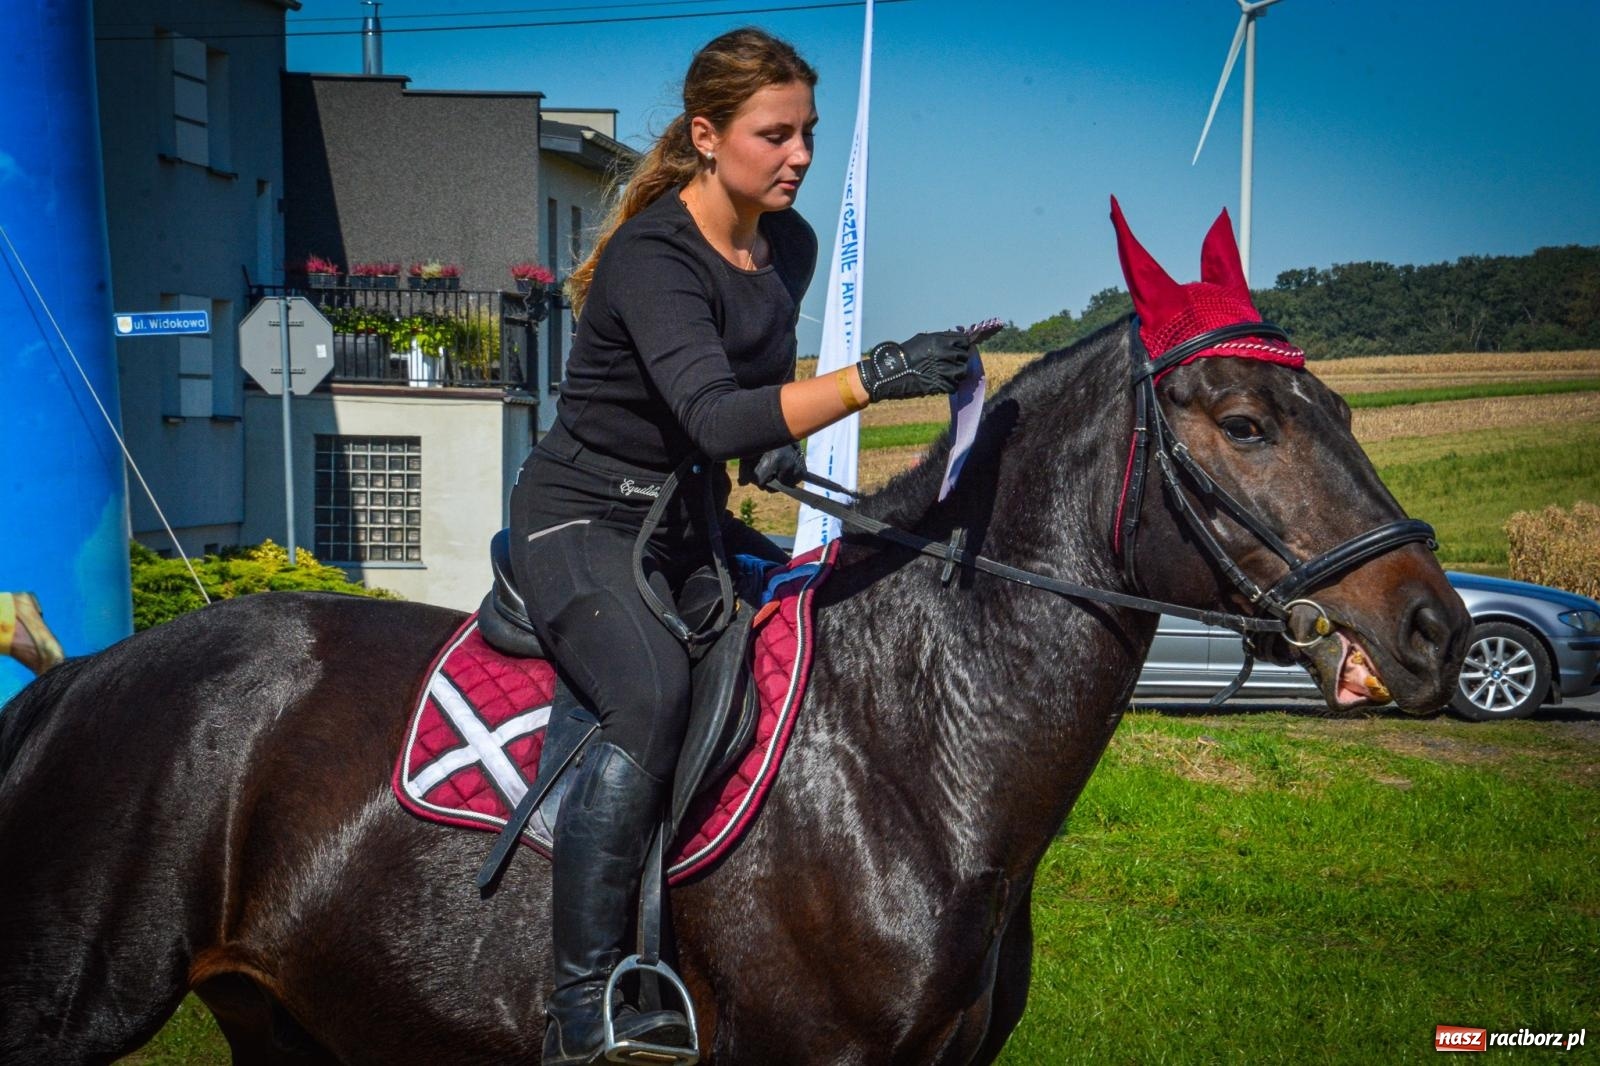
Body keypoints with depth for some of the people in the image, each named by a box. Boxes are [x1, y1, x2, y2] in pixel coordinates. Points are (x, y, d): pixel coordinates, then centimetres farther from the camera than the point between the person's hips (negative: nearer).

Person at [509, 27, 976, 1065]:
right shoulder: (652, 258, -23)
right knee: (653, 696, -33)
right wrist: (871, 380, -49)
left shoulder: (790, 246, 4)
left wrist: (781, 437, 1)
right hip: (583, 519, -9)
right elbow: (713, 413, -38)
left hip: (689, 524, 9)